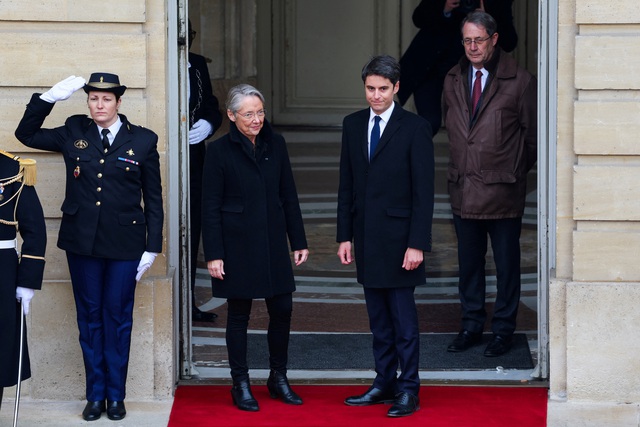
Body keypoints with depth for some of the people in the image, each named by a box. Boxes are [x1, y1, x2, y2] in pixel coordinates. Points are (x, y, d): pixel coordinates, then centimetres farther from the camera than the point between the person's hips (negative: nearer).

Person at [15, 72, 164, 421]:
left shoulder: (143, 141, 0)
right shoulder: (73, 133, 6)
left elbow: (153, 199, 3)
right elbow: (26, 134, 12)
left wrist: (152, 247, -1)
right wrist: (50, 97, -1)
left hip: (124, 244, -2)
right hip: (82, 241, 2)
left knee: (117, 317, 4)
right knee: (89, 317, 7)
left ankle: (116, 395, 14)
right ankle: (95, 395, 16)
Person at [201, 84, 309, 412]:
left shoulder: (275, 144, 5)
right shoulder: (220, 151, -7)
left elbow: (289, 196, 9)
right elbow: (210, 207, -6)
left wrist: (299, 240, 7)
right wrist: (213, 255, -10)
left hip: (273, 243, 4)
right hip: (238, 246, -4)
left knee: (282, 310, 5)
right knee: (239, 314, 5)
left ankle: (278, 378, 22)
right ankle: (241, 384, 15)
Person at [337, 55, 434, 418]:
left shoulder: (415, 128, -7)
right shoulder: (353, 125, 9)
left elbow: (424, 192, -9)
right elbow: (347, 186, 13)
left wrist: (417, 245, -14)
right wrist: (345, 236, 8)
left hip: (399, 238, -5)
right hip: (367, 238, 5)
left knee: (404, 317, -2)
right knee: (379, 319, 12)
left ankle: (409, 390, 4)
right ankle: (384, 384, 20)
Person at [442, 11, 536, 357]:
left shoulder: (519, 82, -7)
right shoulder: (453, 80, 7)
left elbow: (532, 134, 0)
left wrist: (515, 171, 5)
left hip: (503, 190, -4)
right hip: (463, 189, 4)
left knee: (506, 264, 6)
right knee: (468, 262, 13)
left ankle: (503, 329, 17)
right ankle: (472, 325, 25)